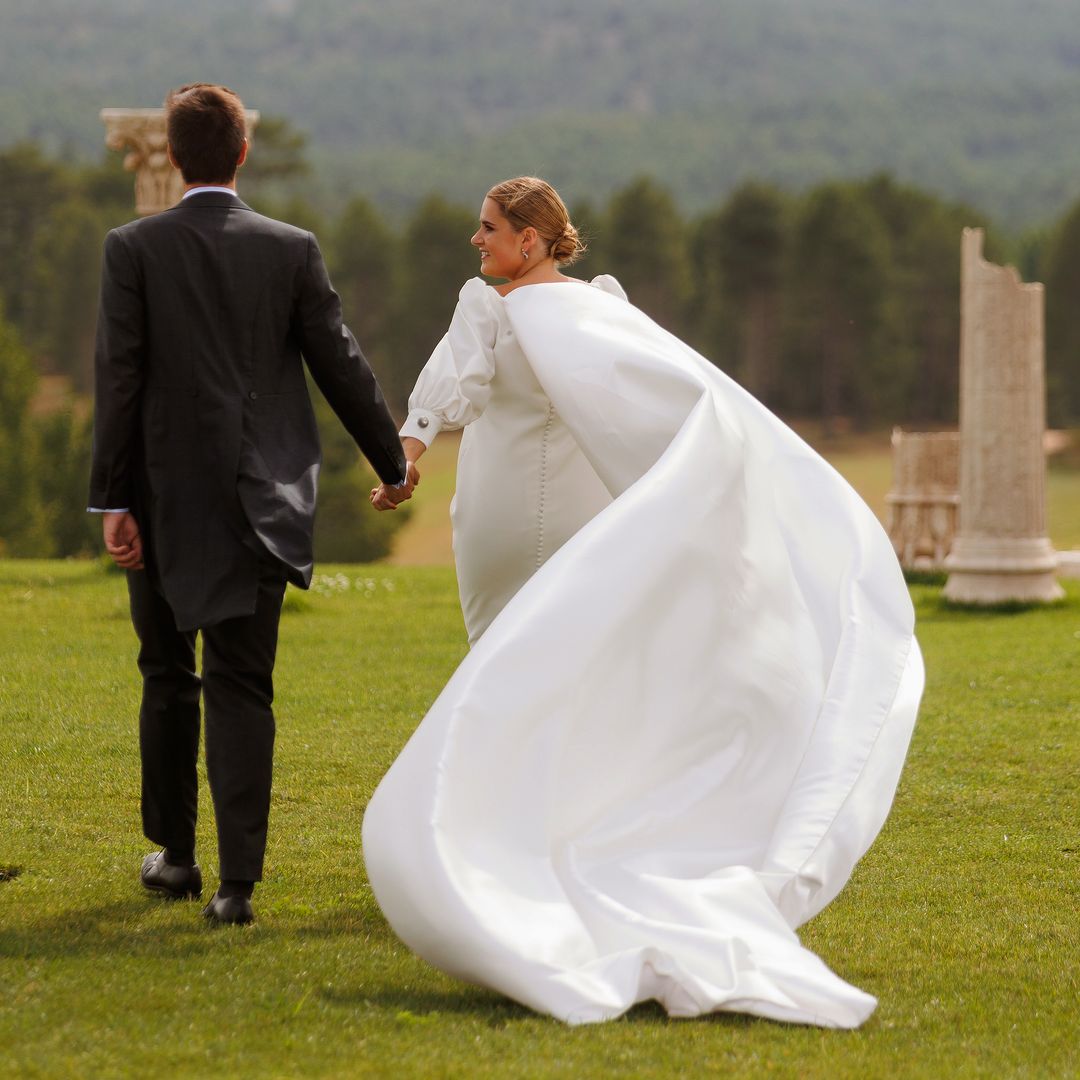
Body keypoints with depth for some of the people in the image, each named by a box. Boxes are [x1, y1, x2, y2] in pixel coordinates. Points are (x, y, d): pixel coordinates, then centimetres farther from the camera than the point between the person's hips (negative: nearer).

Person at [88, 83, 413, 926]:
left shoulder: (135, 249, -5)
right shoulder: (292, 250, -2)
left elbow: (118, 377, -8)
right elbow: (340, 364, 3)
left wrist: (112, 500, -6)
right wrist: (393, 460, 17)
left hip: (165, 503, 0)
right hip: (257, 503, 1)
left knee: (168, 678, 16)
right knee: (242, 688, 1)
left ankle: (175, 855, 26)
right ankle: (238, 879, -7)